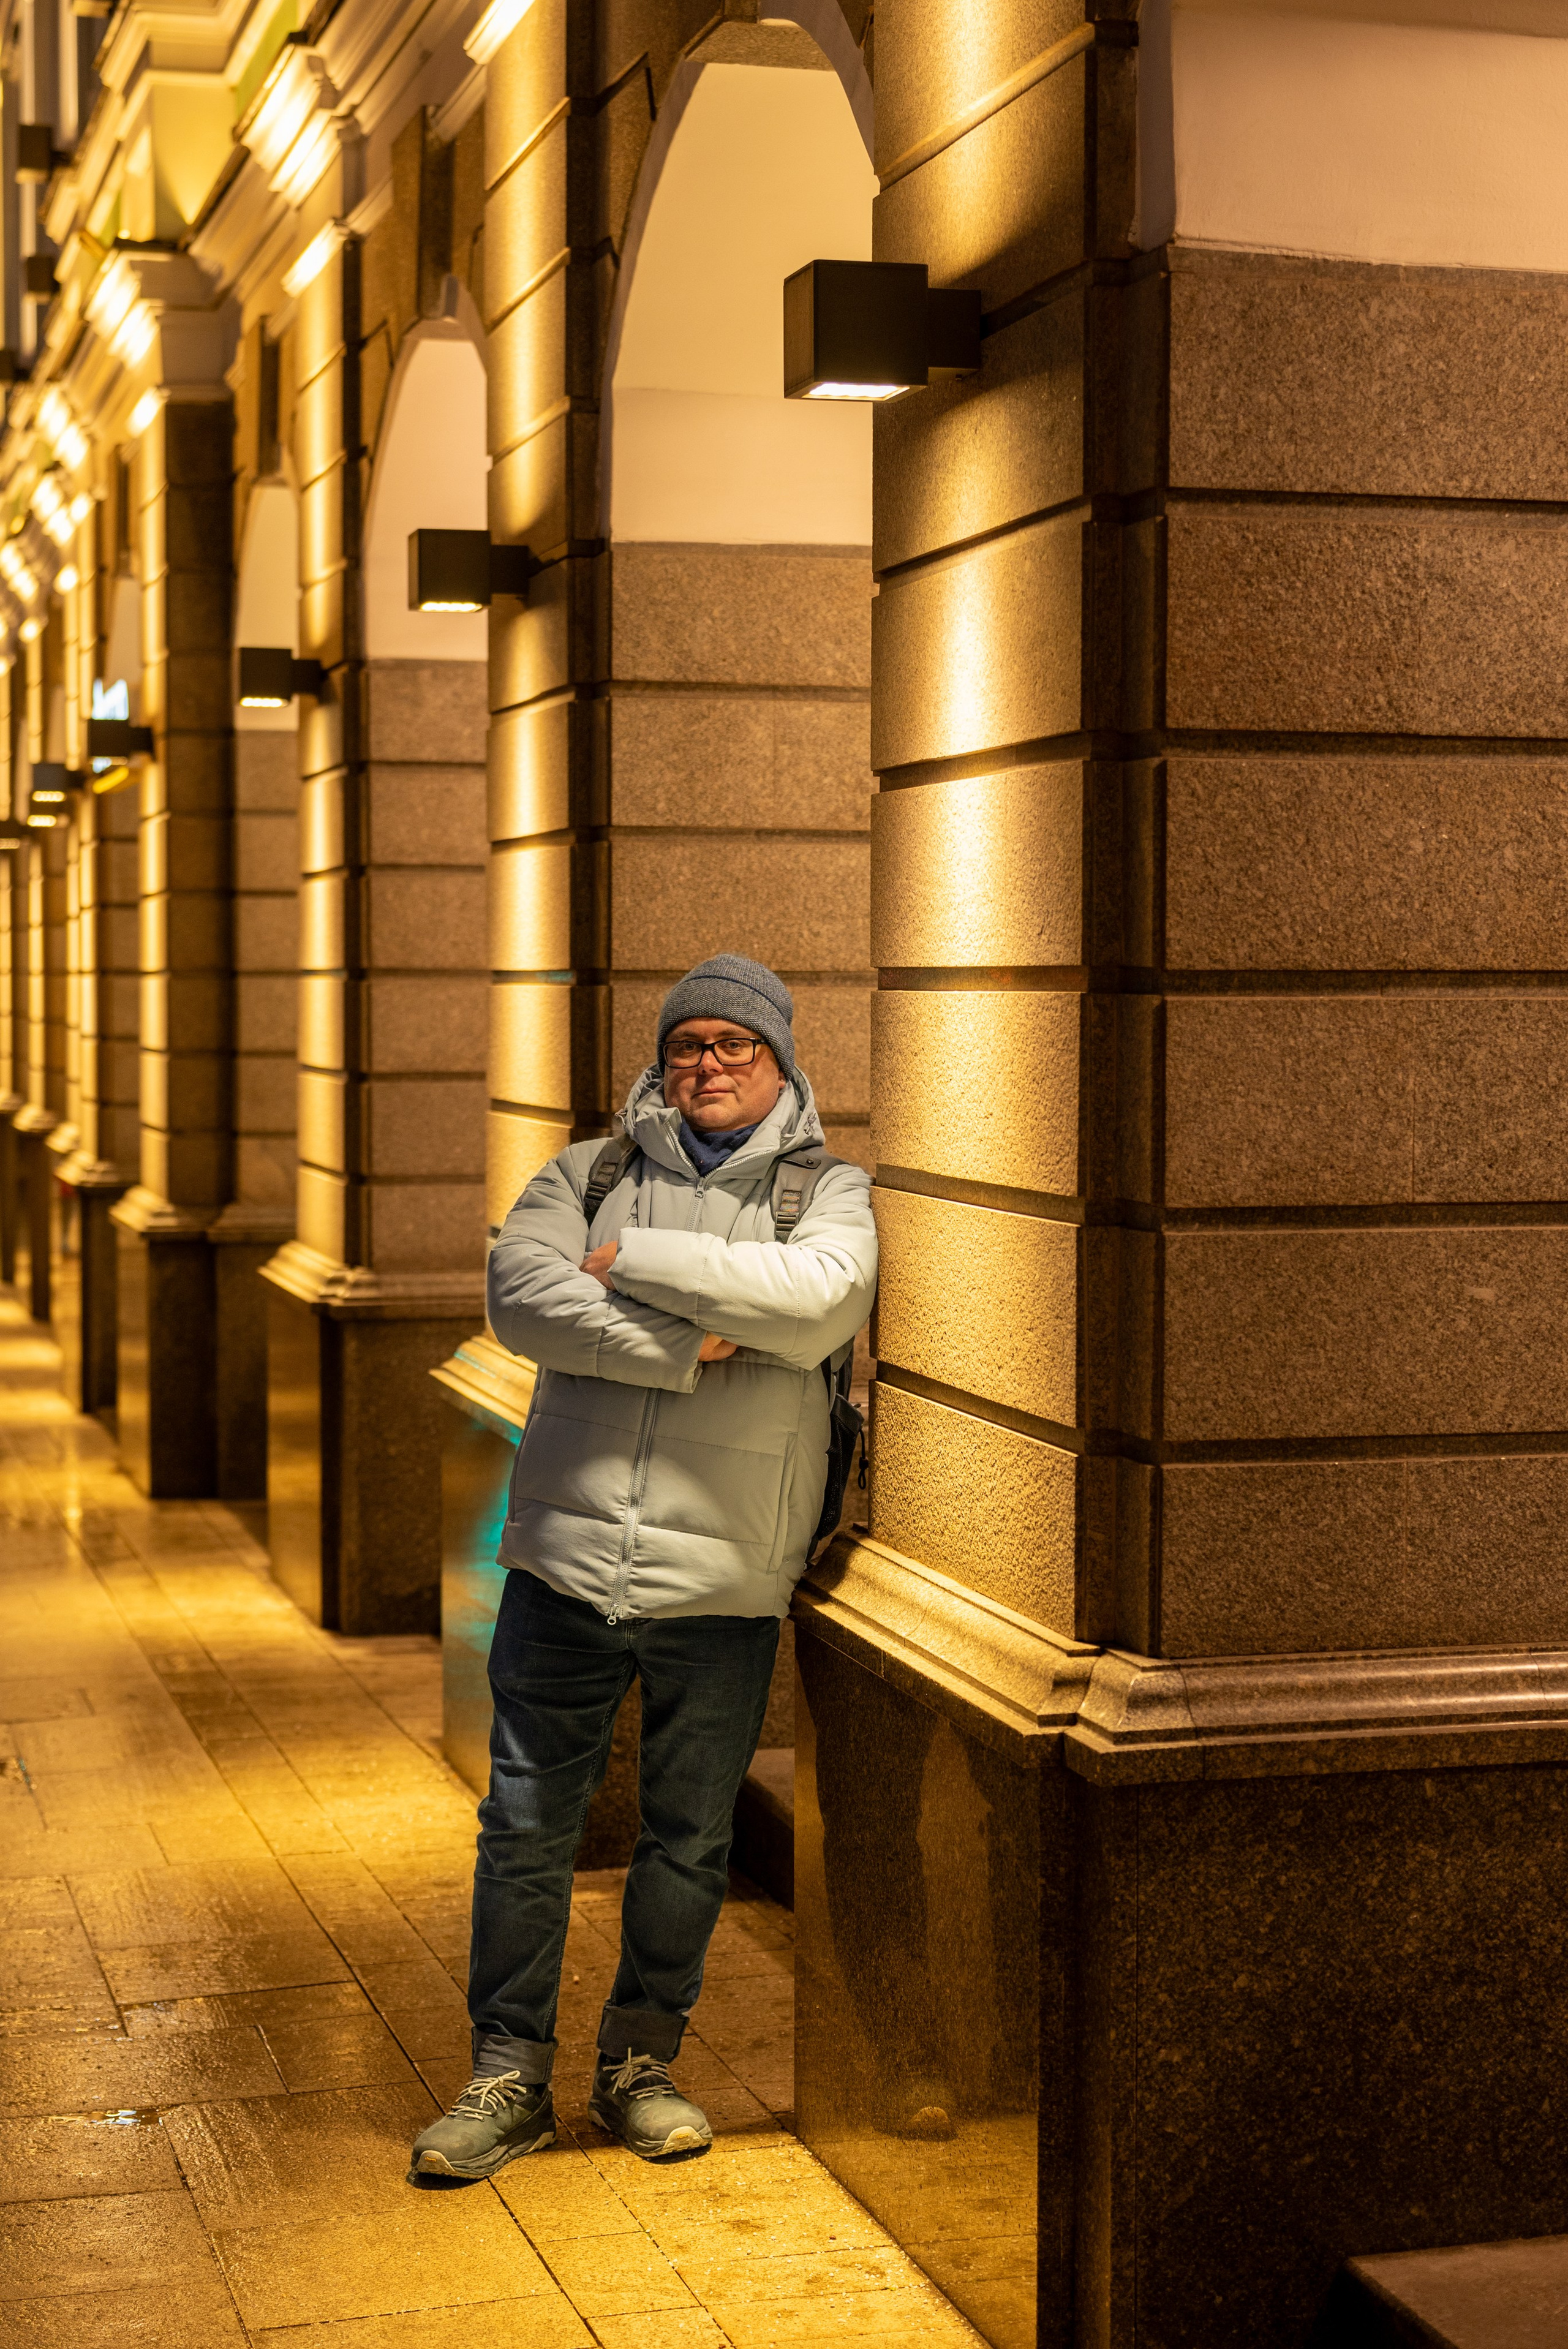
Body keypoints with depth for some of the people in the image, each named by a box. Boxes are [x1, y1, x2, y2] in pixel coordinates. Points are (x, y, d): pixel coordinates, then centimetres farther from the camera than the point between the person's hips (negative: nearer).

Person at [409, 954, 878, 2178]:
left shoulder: (831, 1191, 4)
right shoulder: (590, 1174, 8)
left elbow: (818, 1294, -19)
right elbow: (521, 1292, -10)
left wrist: (635, 1260, -13)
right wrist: (687, 1347, -17)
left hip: (723, 1584, -1)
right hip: (567, 1563, 1)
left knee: (691, 1838, 10)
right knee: (526, 1824, 7)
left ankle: (641, 2063, 28)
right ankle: (510, 2075, 20)